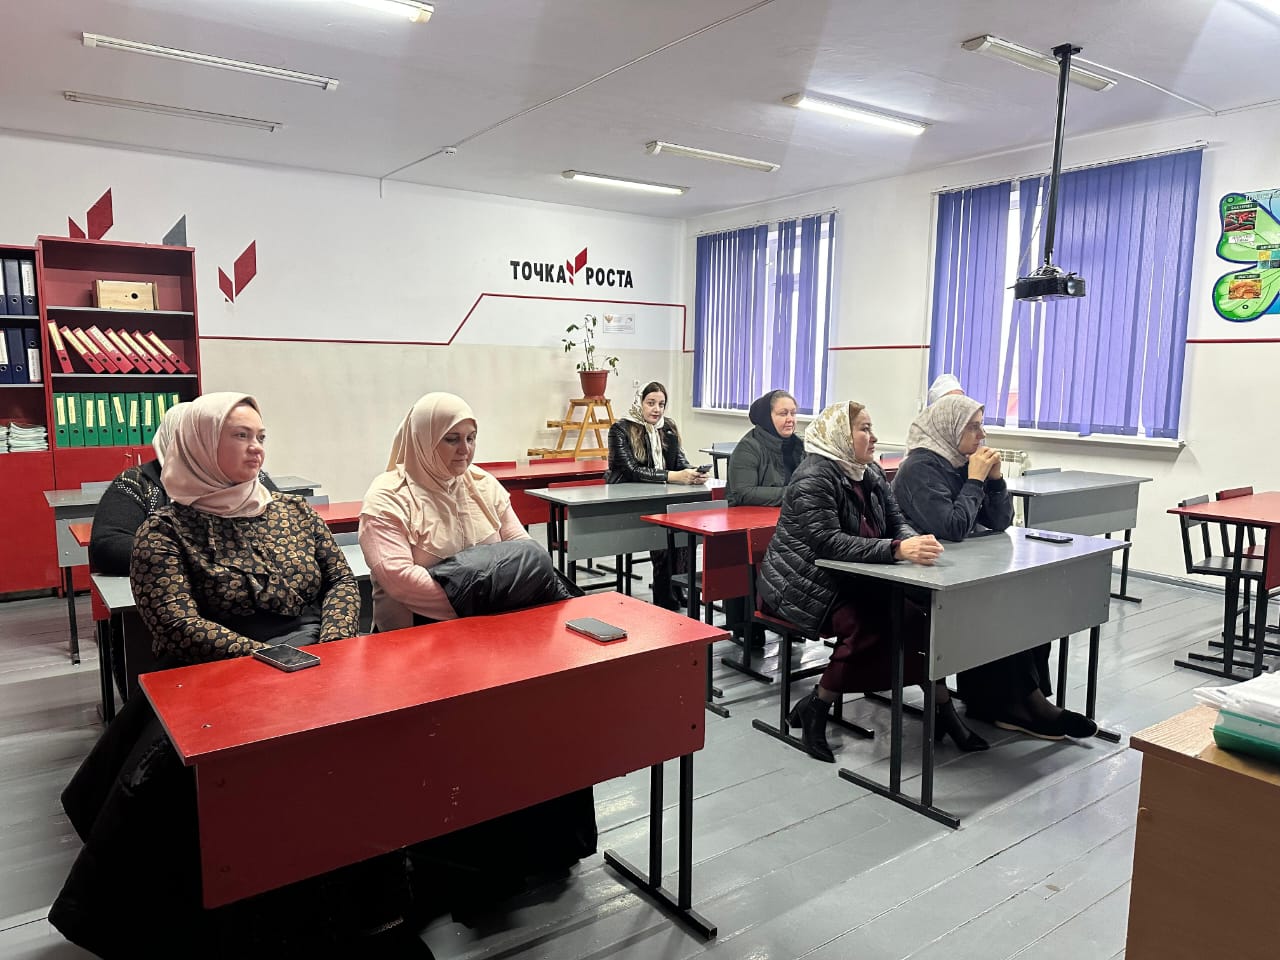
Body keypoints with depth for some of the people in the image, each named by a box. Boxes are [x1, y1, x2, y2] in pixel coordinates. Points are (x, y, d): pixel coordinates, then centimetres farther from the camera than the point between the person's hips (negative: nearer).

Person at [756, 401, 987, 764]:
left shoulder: (871, 474, 8)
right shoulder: (814, 478, -17)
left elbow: (896, 522, 6)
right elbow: (829, 543, -28)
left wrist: (915, 542, -18)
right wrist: (897, 549, -38)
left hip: (852, 579, 7)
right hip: (803, 587, -7)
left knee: (917, 611, -15)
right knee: (868, 624, -30)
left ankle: (943, 709, -4)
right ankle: (815, 708, -13)